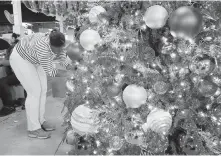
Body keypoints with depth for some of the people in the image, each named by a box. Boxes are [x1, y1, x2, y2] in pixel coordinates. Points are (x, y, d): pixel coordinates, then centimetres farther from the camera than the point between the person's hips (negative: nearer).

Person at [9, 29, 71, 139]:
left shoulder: (59, 45, -19)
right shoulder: (43, 47, -40)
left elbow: (64, 62, -8)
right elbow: (50, 71, -32)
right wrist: (69, 74, -31)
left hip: (33, 60, 8)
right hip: (20, 59, -8)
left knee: (43, 89, 5)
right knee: (35, 91, -10)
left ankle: (40, 120, 20)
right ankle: (33, 129, -1)